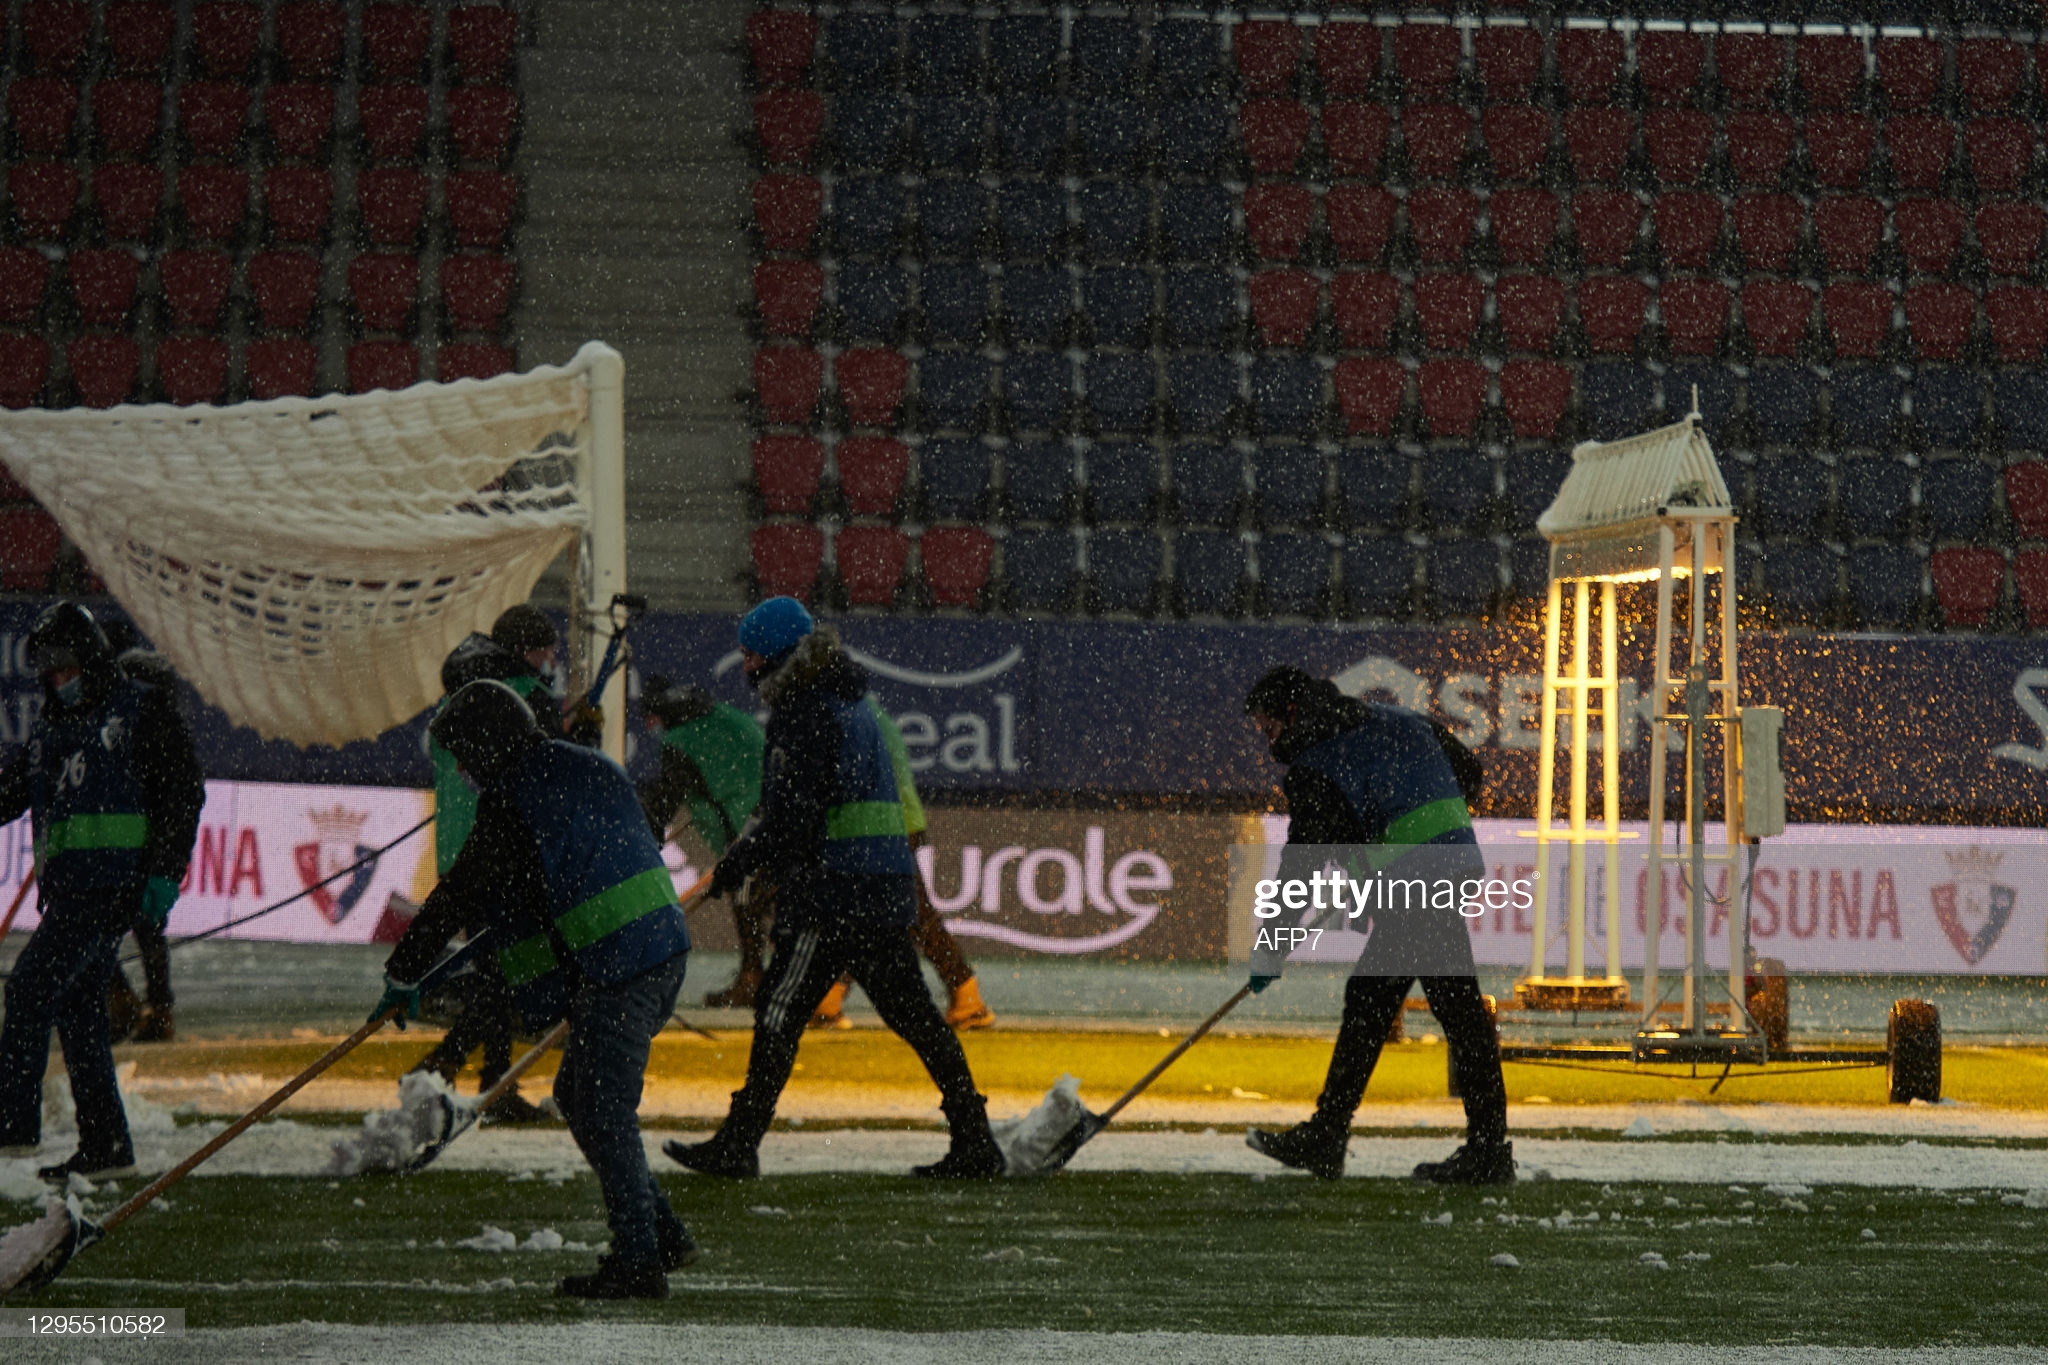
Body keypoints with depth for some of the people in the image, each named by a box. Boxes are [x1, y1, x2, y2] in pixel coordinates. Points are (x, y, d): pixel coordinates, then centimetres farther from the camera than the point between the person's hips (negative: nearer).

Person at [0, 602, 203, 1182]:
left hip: (115, 881, -8)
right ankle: (105, 1144, 11)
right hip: (68, 885, 8)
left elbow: (184, 792, -5)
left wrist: (164, 873, -13)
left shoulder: (143, 709, 0)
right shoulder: (51, 728, 21)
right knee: (77, 1006, 7)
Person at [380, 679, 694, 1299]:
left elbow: (458, 896, -6)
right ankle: (661, 1232, 18)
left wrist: (404, 975, 4)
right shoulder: (593, 770, 15)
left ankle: (639, 1260, -1)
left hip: (610, 976, -9)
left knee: (604, 1114, -3)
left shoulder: (510, 805, -10)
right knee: (578, 1093, 18)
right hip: (665, 953, 9)